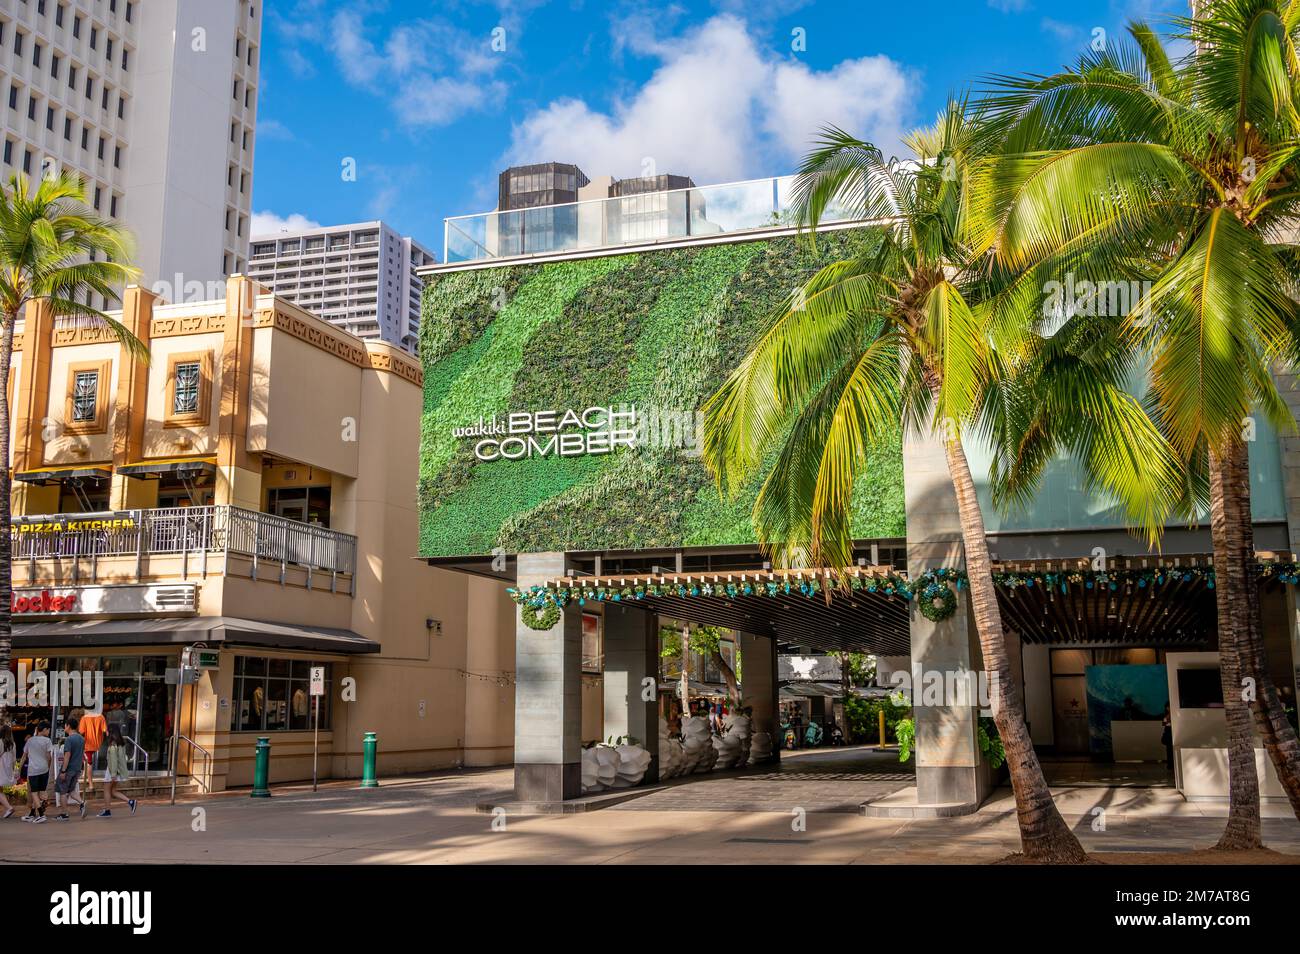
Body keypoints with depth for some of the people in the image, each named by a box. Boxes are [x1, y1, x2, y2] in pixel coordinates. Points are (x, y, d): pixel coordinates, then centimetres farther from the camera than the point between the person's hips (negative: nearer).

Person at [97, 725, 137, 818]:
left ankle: (107, 811, 11)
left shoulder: (113, 745, -17)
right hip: (120, 770, 8)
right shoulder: (122, 743, 9)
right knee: (113, 791, 14)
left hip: (112, 770, -8)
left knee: (107, 790, 6)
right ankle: (130, 801, 1)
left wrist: (113, 774, -21)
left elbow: (114, 759, -21)